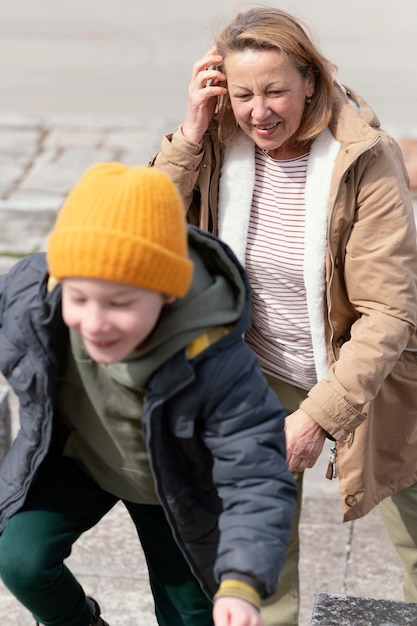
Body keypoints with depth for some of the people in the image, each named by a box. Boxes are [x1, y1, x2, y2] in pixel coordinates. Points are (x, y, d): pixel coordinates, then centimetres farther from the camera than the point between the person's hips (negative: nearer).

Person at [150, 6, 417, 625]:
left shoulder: (367, 161, -23)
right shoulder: (221, 146, -11)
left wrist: (319, 416, -29)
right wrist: (191, 132, -24)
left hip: (362, 375, -2)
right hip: (263, 375, 3)